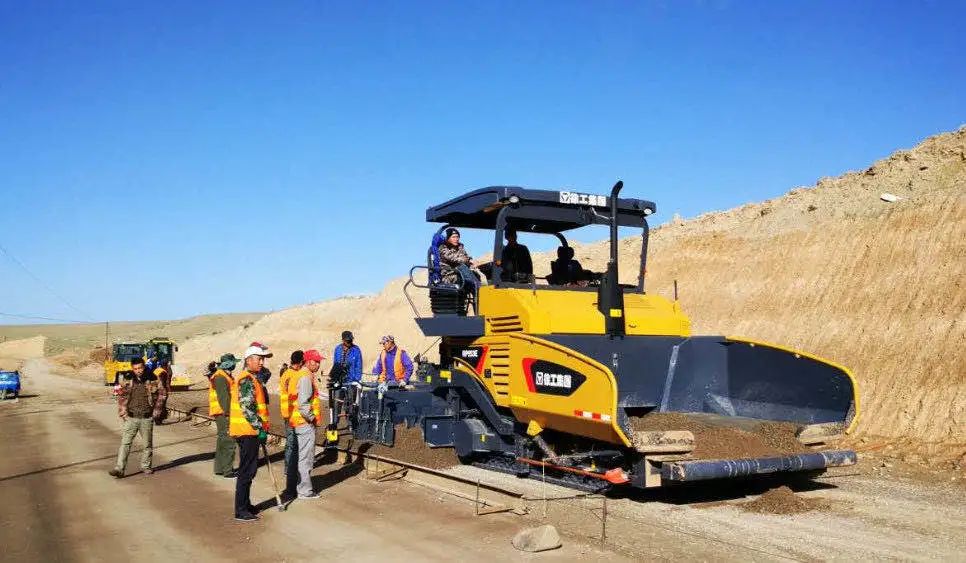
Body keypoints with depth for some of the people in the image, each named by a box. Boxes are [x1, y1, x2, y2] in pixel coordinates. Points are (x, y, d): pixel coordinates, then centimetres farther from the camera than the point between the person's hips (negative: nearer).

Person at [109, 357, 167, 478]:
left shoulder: (152, 379, -2)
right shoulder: (128, 380, -1)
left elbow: (161, 394, 7)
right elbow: (121, 397, 7)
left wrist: (156, 411, 4)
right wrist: (123, 413, 0)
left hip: (147, 418, 0)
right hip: (131, 418, 0)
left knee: (148, 444, 10)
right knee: (125, 443, -6)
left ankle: (146, 466, 27)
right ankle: (119, 469, -5)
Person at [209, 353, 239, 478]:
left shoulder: (225, 376, 18)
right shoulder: (220, 377, -16)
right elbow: (223, 397, -22)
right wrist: (227, 412, -24)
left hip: (223, 413, 11)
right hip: (223, 414, -11)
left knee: (222, 440, 17)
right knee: (228, 441, -9)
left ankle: (219, 468, 25)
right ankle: (227, 471, -6)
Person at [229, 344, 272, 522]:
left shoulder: (252, 379, 18)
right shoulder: (247, 379, -15)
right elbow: (247, 407, -22)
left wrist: (261, 427, 22)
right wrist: (260, 428, -20)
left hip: (249, 430, 11)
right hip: (248, 430, -11)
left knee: (248, 470, 18)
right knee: (247, 471, -5)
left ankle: (245, 505, 28)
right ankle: (241, 511, 0)